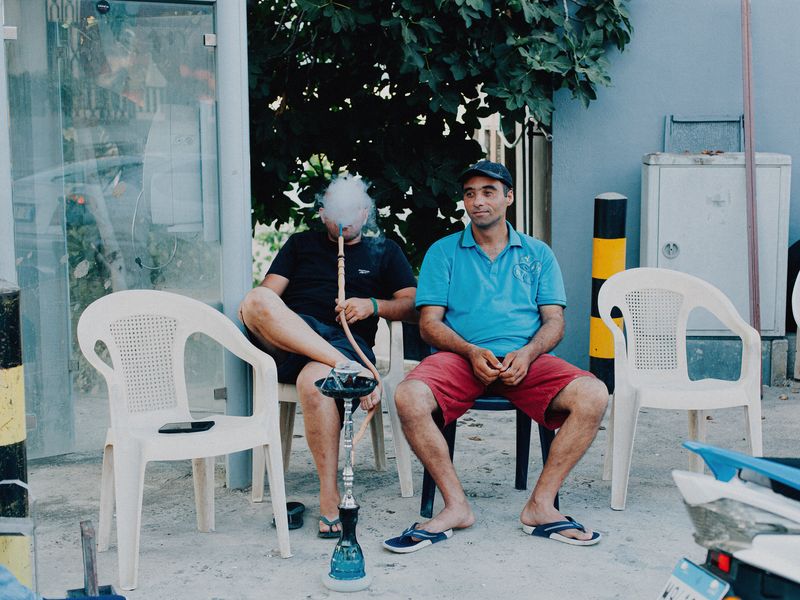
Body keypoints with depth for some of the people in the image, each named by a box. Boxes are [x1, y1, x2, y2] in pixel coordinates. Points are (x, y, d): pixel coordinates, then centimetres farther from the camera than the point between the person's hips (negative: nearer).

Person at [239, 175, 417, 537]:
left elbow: (413, 305, 15)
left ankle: (329, 500, -35)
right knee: (256, 300, -33)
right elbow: (269, 291, 15)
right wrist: (257, 316, -8)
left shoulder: (384, 252, 26)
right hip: (286, 340, 2)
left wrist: (373, 305, -4)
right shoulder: (301, 244, 29)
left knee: (314, 380, -40)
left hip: (347, 341, -2)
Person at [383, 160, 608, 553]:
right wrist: (472, 352, -14)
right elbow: (430, 323, 5)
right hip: (460, 356, -1)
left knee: (593, 395, -27)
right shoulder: (443, 252, 14)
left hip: (525, 360, 1)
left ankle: (541, 505, -16)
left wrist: (527, 354, -12)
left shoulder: (538, 254, 19)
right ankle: (455, 506, -19)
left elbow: (554, 322, 10)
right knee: (409, 397, -33)